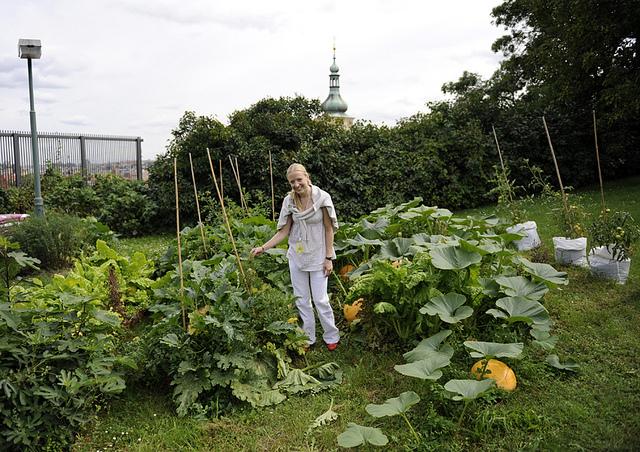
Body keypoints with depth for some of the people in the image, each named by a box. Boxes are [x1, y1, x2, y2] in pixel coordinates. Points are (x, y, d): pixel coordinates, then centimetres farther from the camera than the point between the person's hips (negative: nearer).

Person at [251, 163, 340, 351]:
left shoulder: (322, 197, -13)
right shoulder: (289, 201, -3)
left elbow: (329, 229, -7)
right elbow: (284, 231, 1)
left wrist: (329, 258, -9)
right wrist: (263, 247, -10)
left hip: (317, 256, -4)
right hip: (296, 256, 4)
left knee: (320, 299, 0)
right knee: (301, 299, 11)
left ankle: (331, 337, 21)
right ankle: (308, 338, 26)